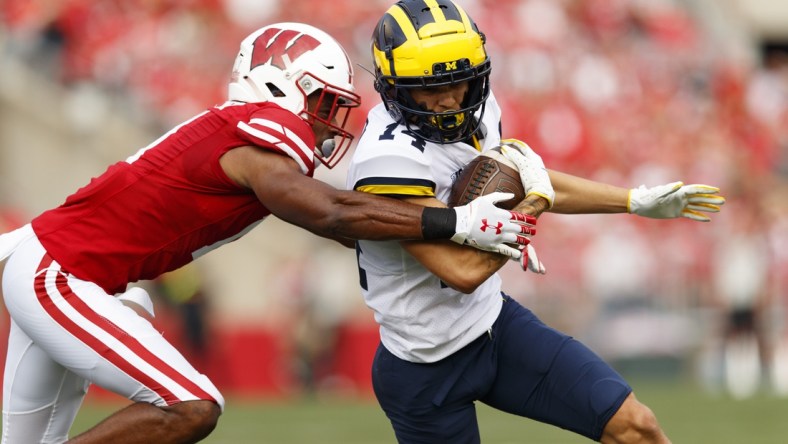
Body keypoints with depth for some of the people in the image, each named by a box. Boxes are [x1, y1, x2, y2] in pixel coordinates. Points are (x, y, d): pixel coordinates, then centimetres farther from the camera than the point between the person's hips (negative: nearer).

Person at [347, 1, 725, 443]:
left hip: (495, 322, 7)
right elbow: (464, 270, -34)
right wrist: (535, 201, -20)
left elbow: (529, 181, 19)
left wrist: (637, 201, 20)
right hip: (428, 370, -7)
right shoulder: (389, 159, -28)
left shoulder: (478, 111, -2)